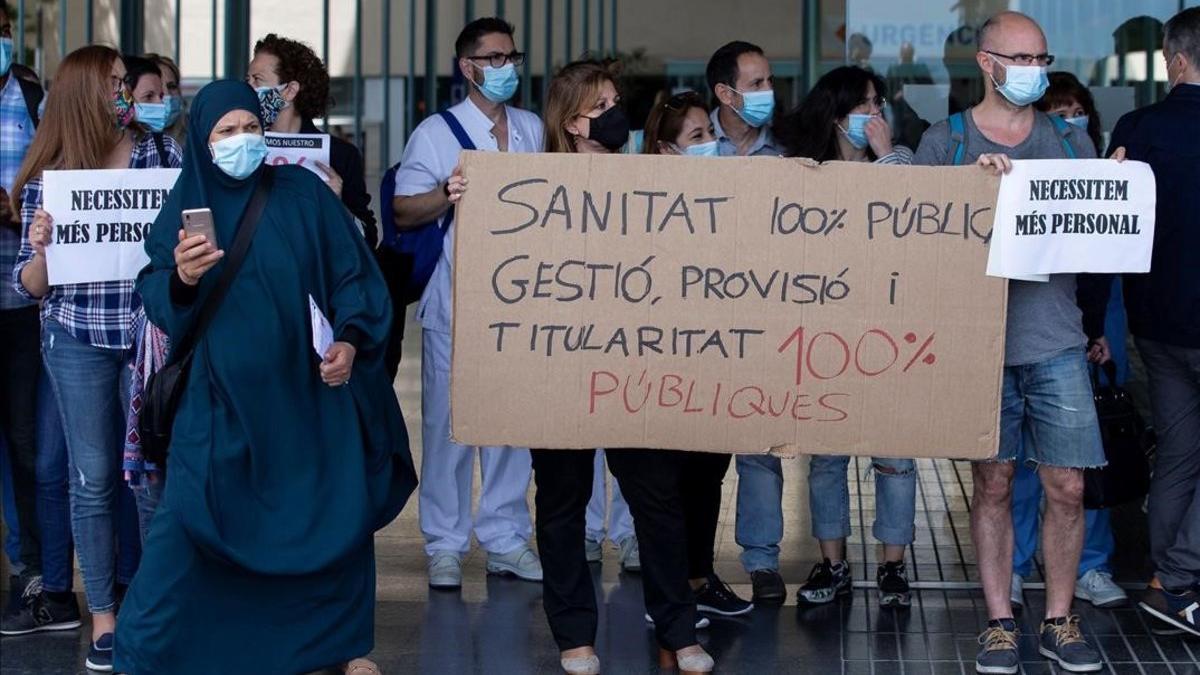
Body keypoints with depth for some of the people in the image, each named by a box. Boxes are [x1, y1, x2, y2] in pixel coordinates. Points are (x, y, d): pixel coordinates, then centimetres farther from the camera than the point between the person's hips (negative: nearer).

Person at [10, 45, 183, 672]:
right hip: (78, 340, 0)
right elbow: (32, 285, 2)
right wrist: (38, 249, -18)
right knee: (94, 480, 6)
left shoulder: (162, 153, 0)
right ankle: (104, 615, 15)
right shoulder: (47, 177, 0)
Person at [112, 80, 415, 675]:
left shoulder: (303, 194, 2)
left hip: (309, 389, 1)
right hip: (222, 395, -1)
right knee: (189, 515, -8)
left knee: (337, 514, 4)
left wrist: (350, 340, -10)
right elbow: (157, 299, -2)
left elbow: (353, 274, 4)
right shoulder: (186, 205, 2)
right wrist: (182, 278, -24)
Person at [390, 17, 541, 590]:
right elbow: (403, 213, -5)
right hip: (456, 300, -4)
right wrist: (448, 192, -22)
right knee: (448, 420, -3)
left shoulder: (533, 130, 14)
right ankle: (444, 546, 4)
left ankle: (505, 539, 14)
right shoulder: (436, 132, 0)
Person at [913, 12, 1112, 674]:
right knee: (992, 483, 4)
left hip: (1055, 339, 2)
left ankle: (1059, 620, 13)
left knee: (1066, 487, 0)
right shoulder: (945, 141, 6)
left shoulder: (1069, 140, 12)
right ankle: (999, 621, 14)